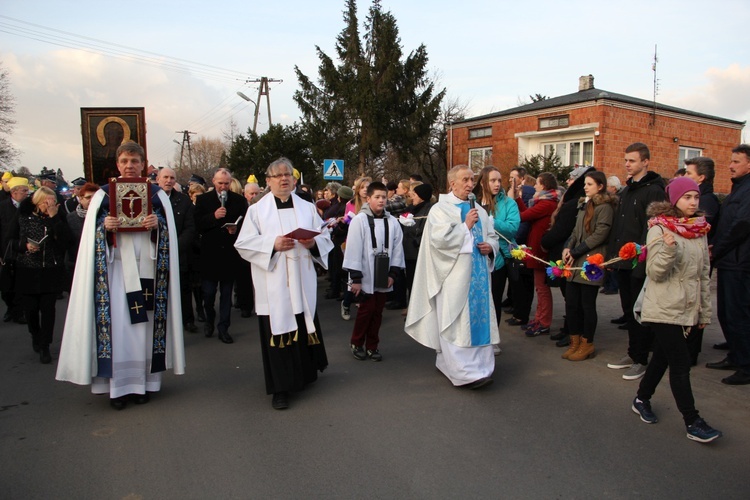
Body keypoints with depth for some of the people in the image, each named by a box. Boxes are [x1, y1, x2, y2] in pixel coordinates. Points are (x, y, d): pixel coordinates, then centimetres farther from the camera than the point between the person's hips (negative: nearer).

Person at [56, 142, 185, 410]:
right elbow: (93, 234, 6)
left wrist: (157, 224, -15)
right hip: (115, 266, 0)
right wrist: (105, 226, -14)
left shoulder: (157, 194, 9)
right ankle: (118, 385, 4)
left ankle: (144, 381, 13)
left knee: (146, 323, 2)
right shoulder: (103, 195, 9)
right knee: (116, 323, -5)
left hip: (146, 267, 0)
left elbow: (168, 231, 5)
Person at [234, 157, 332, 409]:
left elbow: (325, 238, 9)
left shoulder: (307, 208, 11)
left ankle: (305, 375, 29)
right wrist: (273, 244, -16)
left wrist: (313, 242, -13)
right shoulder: (257, 209, 4)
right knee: (277, 330, -2)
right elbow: (243, 243, -3)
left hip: (302, 283, 3)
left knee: (305, 329, 8)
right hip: (273, 285, -2)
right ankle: (280, 388, 7)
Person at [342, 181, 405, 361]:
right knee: (366, 309, 1)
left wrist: (393, 273, 1)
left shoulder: (392, 222, 1)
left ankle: (372, 346, 25)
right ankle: (356, 343, 21)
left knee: (377, 311, 11)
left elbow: (397, 248, 5)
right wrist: (355, 278, -12)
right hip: (366, 276, -4)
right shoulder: (359, 220, -9)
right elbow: (353, 250, -11)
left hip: (383, 276, 4)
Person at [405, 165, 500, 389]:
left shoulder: (479, 210, 16)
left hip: (478, 275, 7)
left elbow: (492, 236, 21)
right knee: (457, 323, -7)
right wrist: (466, 226, -13)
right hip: (454, 276, -6)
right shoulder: (440, 209, -4)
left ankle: (479, 366, 19)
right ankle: (464, 373, -5)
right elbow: (439, 238, -18)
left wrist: (490, 246, -2)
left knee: (479, 319, 8)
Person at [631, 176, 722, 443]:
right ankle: (693, 423, 4)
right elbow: (654, 273, -14)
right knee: (681, 363, -4)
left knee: (663, 356, 15)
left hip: (687, 309, 6)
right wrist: (669, 249, -31)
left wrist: (705, 311, 16)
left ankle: (642, 400, 32)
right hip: (664, 309, -6)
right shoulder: (660, 228, -10)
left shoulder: (700, 230, 9)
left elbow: (704, 275, 15)